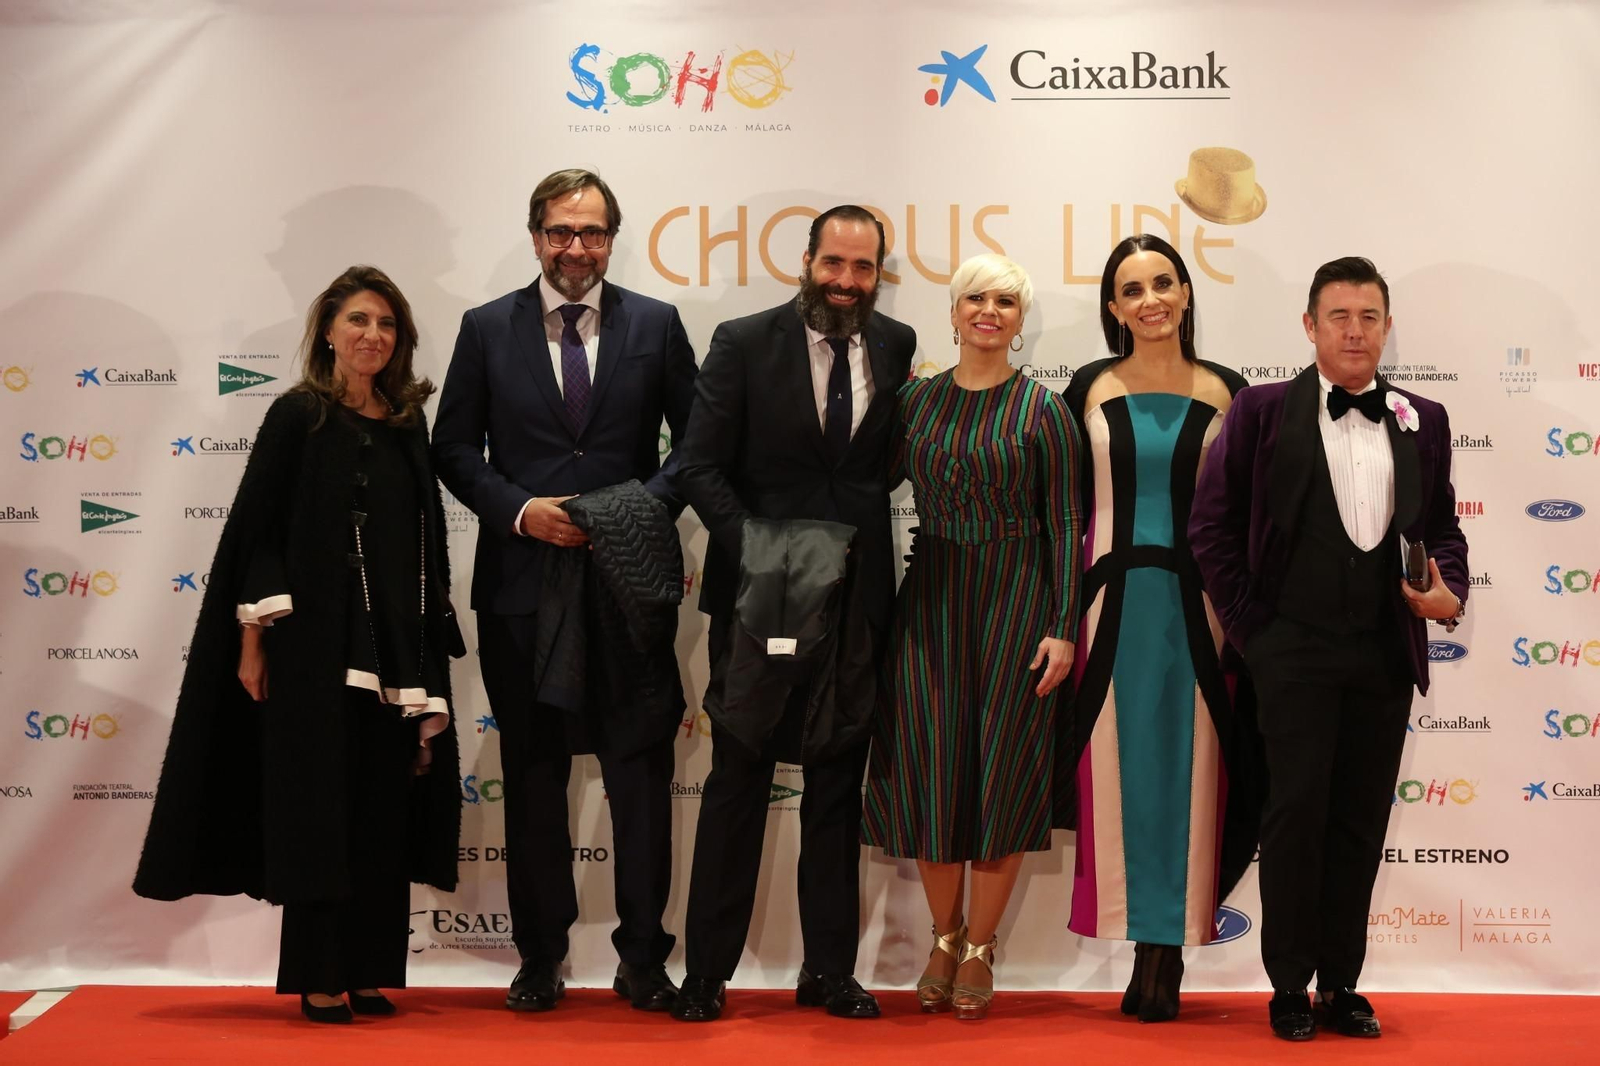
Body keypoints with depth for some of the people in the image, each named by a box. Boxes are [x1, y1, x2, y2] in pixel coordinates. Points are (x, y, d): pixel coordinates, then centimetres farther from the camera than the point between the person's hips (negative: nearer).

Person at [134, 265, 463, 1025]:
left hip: (396, 643, 5)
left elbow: (425, 542, 13)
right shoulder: (297, 416, -3)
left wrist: (429, 651, 9)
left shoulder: (408, 425, 10)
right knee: (318, 807, 0)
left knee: (384, 809, 6)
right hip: (314, 641, -5)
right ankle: (318, 978, 8)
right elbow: (257, 531, -5)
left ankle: (368, 971, 15)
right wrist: (253, 638, -11)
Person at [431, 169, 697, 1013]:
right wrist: (520, 510, -10)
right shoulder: (487, 329, 5)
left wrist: (644, 508, -10)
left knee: (641, 772, 2)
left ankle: (643, 959, 13)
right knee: (532, 777, 9)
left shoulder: (656, 325, 4)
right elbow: (454, 448, 4)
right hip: (523, 582, 1)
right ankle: (540, 958, 21)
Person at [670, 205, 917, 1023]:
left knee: (838, 788, 11)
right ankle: (706, 971, 14)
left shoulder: (896, 346, 4)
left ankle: (829, 971, 21)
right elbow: (702, 468, -9)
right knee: (736, 784, 5)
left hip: (856, 601, 3)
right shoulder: (743, 344, -5)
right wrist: (759, 548, -19)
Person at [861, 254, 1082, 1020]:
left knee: (1002, 770, 2)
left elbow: (1064, 523, -3)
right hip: (931, 597, 2)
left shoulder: (1042, 410, -2)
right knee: (931, 769, 4)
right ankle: (944, 939, 22)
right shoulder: (916, 400, 6)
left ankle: (979, 950, 16)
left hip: (1015, 598, -2)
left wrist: (1063, 627, -8)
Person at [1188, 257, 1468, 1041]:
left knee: (1363, 821, 7)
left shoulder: (1422, 421, 10)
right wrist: (1248, 623, -4)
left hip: (1386, 651, 3)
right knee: (1298, 812, -2)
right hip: (1295, 647, -3)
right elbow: (1213, 523, -1)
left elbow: (1442, 526, 15)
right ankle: (1290, 987, 10)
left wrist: (1451, 591, -5)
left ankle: (1342, 985, 18)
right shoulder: (1263, 411, 0)